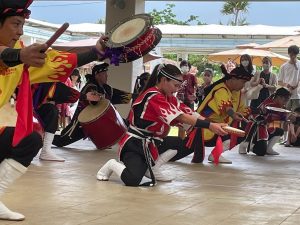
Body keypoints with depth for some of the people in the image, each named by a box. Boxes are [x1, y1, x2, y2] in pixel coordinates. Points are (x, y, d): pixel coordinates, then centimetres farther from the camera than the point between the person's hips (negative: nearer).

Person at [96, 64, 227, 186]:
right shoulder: (153, 96, -23)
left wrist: (212, 124, -19)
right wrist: (210, 126, -35)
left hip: (151, 142, 9)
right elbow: (181, 117, -31)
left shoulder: (168, 97, 6)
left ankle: (151, 170, 4)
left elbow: (189, 113, -4)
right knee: (133, 180, -29)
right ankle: (113, 165, 4)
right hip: (134, 144, -9)